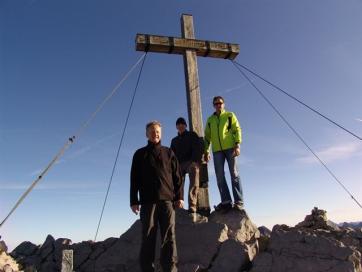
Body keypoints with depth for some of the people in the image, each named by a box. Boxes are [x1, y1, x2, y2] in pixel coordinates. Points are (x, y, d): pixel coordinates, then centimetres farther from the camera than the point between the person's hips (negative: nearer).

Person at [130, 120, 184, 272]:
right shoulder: (140, 154, 13)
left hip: (167, 199, 1)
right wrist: (134, 201, -1)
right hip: (147, 201, 0)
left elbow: (177, 177, 11)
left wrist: (179, 197, 1)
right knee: (148, 237, 0)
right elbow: (134, 179, 8)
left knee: (169, 236, -4)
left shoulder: (168, 153, 16)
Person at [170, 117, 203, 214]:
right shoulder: (174, 140, 30)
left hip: (192, 162, -4)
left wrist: (195, 161, -11)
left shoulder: (192, 135, 19)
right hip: (179, 164, 4)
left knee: (194, 183, -27)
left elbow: (198, 148, 5)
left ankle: (192, 206, -38)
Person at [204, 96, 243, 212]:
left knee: (234, 174, -5)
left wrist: (237, 145, -11)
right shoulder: (210, 119, 19)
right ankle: (226, 201, 2)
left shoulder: (230, 115, 11)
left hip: (230, 148, -3)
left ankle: (239, 201, -3)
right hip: (217, 150, 3)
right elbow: (207, 136, 18)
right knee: (220, 176, -2)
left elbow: (237, 130, 2)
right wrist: (206, 151, 9)